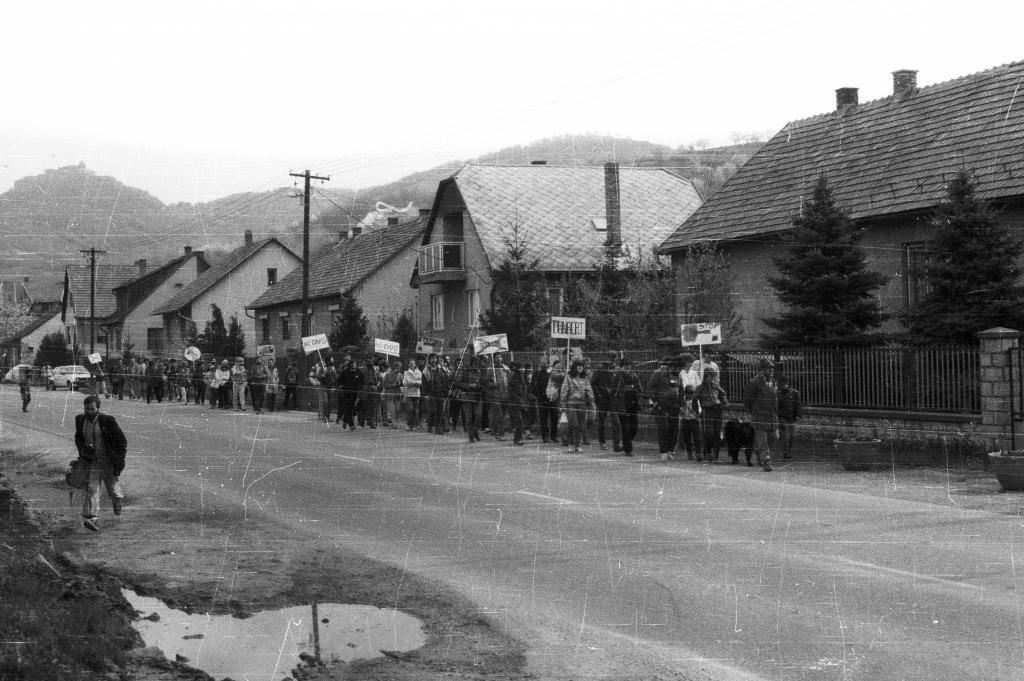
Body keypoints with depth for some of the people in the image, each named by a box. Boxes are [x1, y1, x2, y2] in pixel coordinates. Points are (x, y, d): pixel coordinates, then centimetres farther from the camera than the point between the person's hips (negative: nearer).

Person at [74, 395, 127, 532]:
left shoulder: (108, 421, -15)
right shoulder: (80, 420, -1)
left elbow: (122, 441, -9)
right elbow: (78, 438, 18)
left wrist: (119, 462, -13)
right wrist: (83, 449, -3)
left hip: (108, 462, -3)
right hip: (91, 462, 3)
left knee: (112, 490, 8)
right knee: (91, 489, -11)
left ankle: (117, 498, 44)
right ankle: (92, 520, -18)